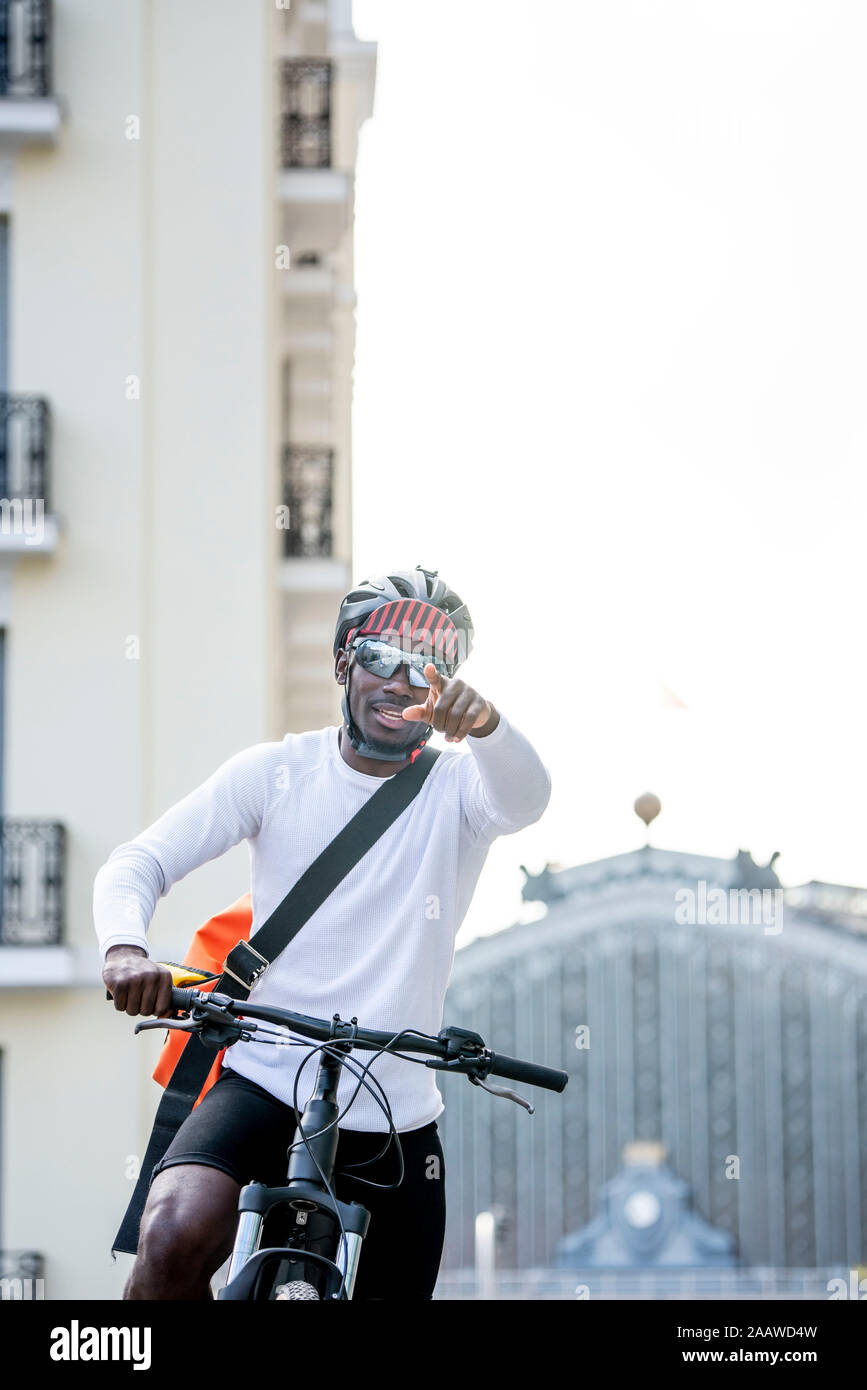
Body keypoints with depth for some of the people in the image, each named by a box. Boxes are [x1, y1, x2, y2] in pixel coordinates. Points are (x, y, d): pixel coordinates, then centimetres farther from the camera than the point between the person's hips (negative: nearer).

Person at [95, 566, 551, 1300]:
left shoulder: (458, 786, 0)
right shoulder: (277, 771, 1)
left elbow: (526, 797, -24)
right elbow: (139, 861, -2)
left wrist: (483, 721, -48)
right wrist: (126, 946, -26)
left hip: (396, 1119, 1)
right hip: (264, 1082, -1)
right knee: (174, 1241, -29)